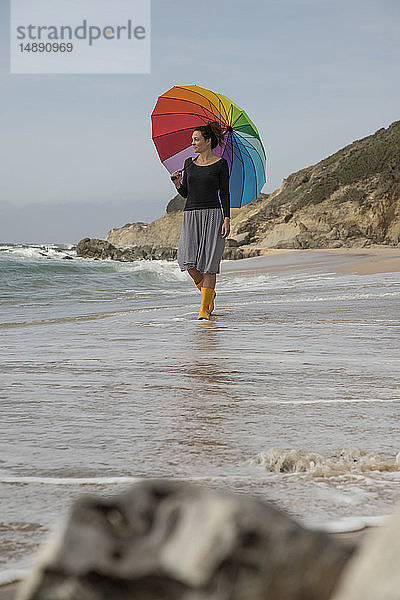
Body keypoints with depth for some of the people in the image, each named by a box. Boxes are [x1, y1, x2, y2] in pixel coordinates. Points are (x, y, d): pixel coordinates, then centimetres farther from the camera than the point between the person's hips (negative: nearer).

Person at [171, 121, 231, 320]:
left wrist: (227, 219, -9)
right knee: (188, 262, -11)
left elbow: (225, 194, 0)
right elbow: (185, 193, 16)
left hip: (213, 216, -4)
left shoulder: (220, 164, 1)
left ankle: (204, 308, -3)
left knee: (208, 264, -8)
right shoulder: (189, 163, 13)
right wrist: (177, 183, -5)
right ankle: (210, 293, 14)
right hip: (191, 214, 4)